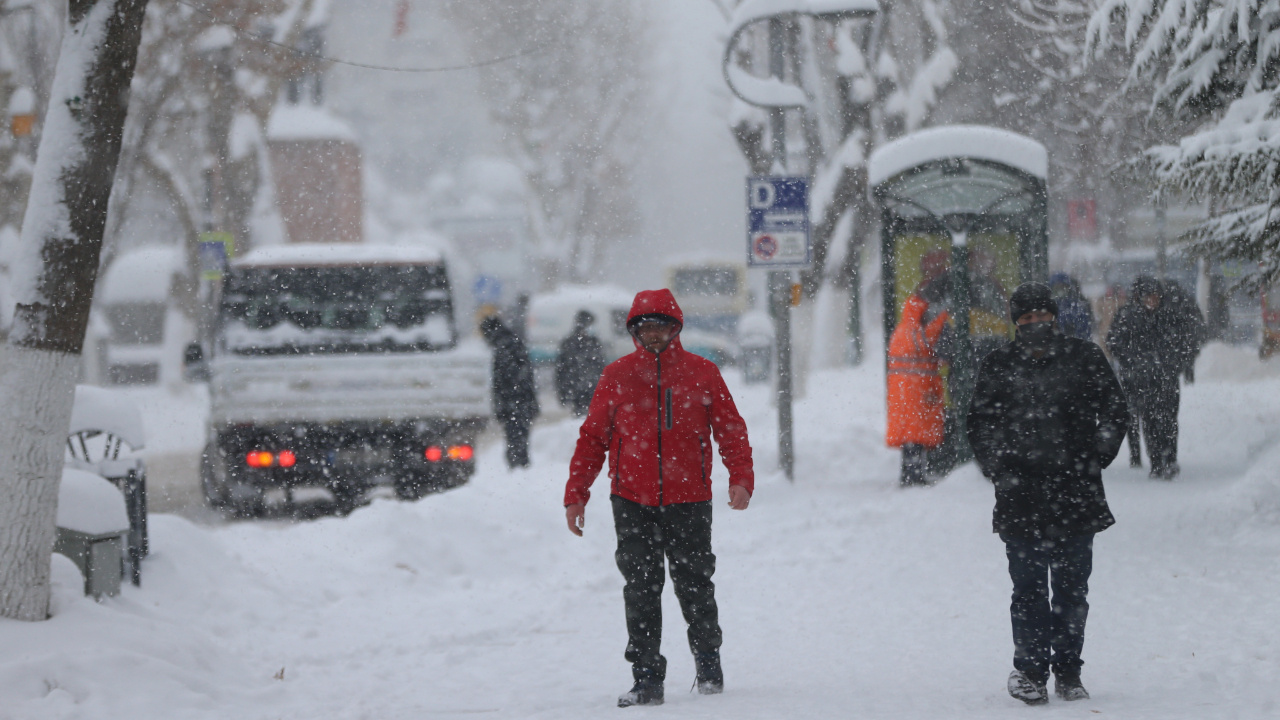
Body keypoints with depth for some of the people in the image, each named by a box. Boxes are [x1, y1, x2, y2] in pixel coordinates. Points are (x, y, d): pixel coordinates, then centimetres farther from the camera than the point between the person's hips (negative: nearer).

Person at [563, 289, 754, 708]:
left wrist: (741, 478, -10)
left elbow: (730, 429, 4)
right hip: (632, 501, 1)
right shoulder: (617, 376, 4)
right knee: (640, 590, -1)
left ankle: (707, 660, 27)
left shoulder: (702, 373, 3)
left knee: (694, 586, 5)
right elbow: (593, 437, 7)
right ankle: (646, 678, 4)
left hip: (689, 500, -1)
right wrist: (576, 493, 2)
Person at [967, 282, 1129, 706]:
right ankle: (1030, 671, 6)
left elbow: (1116, 413, 11)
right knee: (1028, 588, -1)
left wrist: (1096, 460, 3)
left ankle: (1068, 671, 14)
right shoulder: (998, 367, 5)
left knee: (1072, 589, 5)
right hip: (1020, 499, 0)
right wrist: (999, 471, 2)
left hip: (1076, 495, 0)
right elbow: (979, 425, 13)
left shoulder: (1084, 359, 4)